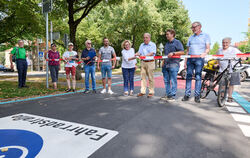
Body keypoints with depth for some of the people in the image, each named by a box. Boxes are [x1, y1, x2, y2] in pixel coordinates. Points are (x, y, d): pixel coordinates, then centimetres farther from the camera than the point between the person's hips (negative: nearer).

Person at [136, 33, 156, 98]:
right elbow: (139, 52, 12)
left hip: (150, 62, -5)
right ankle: (142, 91, 9)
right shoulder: (142, 45, 18)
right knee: (143, 77, 4)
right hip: (143, 62, 5)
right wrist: (137, 54, -11)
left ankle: (151, 92, 5)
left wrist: (144, 56, -22)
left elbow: (152, 53, -12)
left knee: (150, 78, -2)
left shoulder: (153, 45, 0)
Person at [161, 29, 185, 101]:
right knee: (166, 81, 10)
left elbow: (182, 52, -8)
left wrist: (173, 53, -18)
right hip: (166, 65, 8)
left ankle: (172, 96, 1)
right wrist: (163, 62, 17)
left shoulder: (177, 42, 0)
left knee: (173, 81, -5)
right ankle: (168, 94, 19)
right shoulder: (167, 44, 22)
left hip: (173, 64, -8)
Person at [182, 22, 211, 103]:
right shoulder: (191, 37, 21)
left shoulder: (205, 36, 12)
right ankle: (187, 94, 4)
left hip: (199, 59, -3)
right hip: (190, 59, 3)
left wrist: (205, 53, -19)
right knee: (188, 76, 0)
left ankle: (197, 96, 0)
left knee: (198, 77, -5)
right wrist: (185, 61, 9)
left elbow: (208, 48, 3)